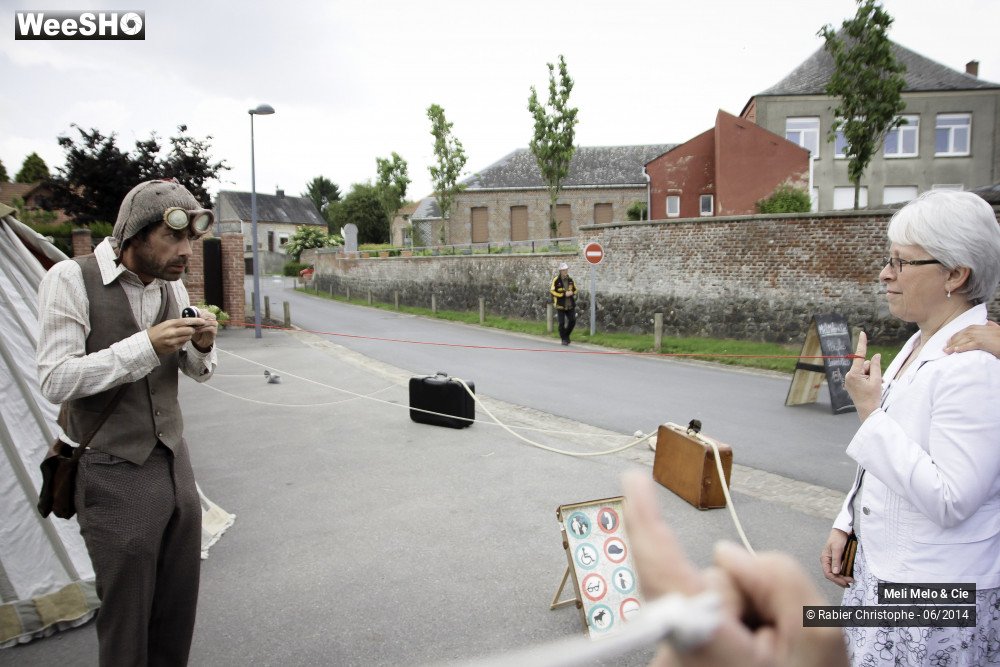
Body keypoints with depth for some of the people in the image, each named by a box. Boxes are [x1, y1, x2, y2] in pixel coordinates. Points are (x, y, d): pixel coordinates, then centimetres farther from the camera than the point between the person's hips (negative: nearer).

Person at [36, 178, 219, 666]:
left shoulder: (171, 286, 5)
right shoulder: (71, 279, -12)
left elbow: (196, 371, 14)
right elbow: (55, 380, -18)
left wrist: (201, 346, -9)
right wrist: (147, 345, -25)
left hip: (175, 465, 6)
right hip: (116, 478, -5)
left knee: (179, 610, 14)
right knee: (126, 618, 5)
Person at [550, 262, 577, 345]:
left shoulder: (570, 280, 7)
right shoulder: (556, 280, -9)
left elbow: (575, 289, 20)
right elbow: (552, 291, -14)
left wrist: (572, 293, -4)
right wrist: (564, 294, -16)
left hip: (570, 305, 5)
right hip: (560, 305, -4)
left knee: (572, 321, 1)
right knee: (562, 323, -2)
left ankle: (566, 335, 24)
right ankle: (564, 339, 11)